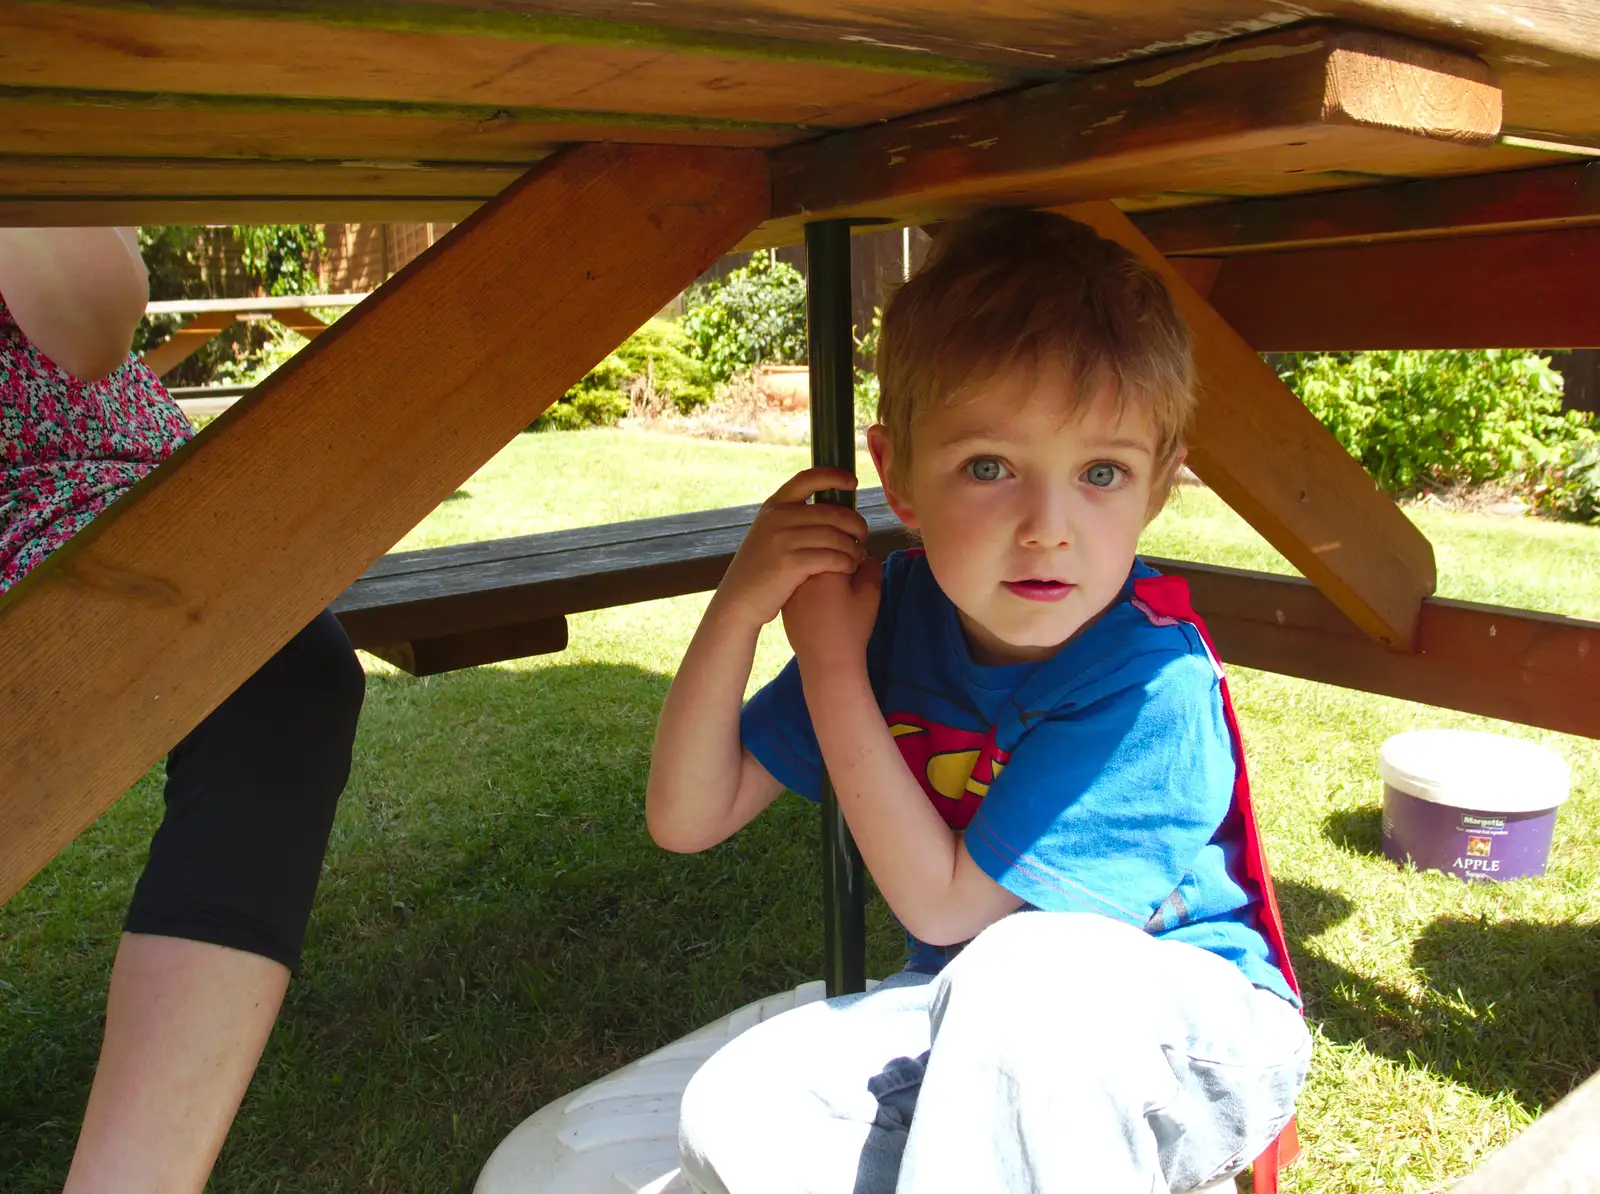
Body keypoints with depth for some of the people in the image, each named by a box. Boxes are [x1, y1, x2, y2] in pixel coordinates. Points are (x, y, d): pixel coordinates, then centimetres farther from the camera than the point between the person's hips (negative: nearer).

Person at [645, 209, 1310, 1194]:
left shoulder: (1153, 681, -26)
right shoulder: (894, 610, -9)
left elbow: (946, 906, -22)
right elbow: (686, 818, -7)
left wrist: (831, 663, -21)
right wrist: (739, 605, -21)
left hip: (1192, 1025, -4)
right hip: (978, 1022, 5)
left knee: (1024, 969, -38)